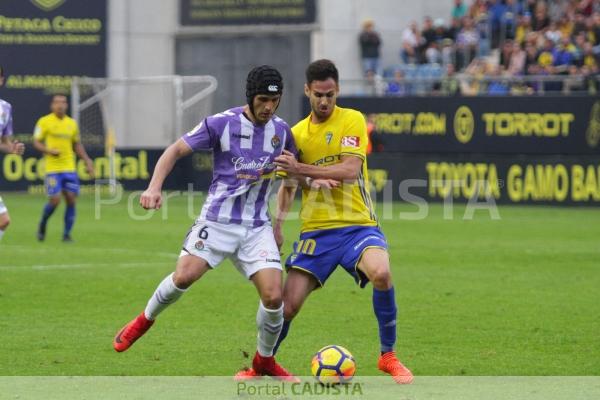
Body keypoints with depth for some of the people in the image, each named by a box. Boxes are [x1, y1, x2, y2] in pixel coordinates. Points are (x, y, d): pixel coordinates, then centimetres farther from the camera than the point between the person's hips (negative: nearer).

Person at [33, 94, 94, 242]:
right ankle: (42, 226, 16)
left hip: (69, 168, 4)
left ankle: (67, 234, 6)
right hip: (52, 168, -4)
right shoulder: (44, 121, -2)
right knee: (55, 200, -11)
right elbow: (36, 143, -2)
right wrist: (49, 150, -20)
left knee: (71, 199, -4)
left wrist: (87, 161, 13)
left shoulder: (72, 123, 12)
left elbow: (77, 145, 21)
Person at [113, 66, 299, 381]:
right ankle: (145, 320, 11)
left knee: (273, 296, -12)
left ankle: (264, 361, 14)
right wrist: (154, 187, -18)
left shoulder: (281, 130, 5)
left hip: (257, 226, 3)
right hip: (217, 219, -3)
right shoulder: (221, 123, -8)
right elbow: (176, 150, -6)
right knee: (183, 276, -21)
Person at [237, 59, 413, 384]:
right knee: (288, 305, -5)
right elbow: (288, 185, 21)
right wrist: (277, 223, 7)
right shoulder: (297, 133, 11)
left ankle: (388, 356, -14)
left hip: (357, 225, -3)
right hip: (315, 231, 3)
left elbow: (350, 170, -15)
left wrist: (300, 169, -17)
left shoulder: (352, 121, -2)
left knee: (381, 273, -32)